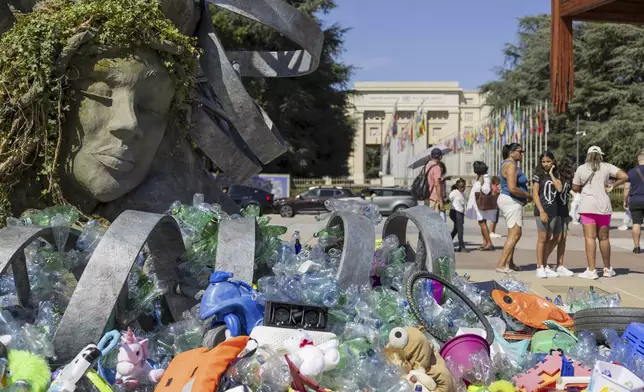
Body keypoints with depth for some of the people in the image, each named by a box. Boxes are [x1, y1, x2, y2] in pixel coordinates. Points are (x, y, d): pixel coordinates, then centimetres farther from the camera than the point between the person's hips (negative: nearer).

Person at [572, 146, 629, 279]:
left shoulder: (581, 169, 1)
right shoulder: (607, 167, 2)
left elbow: (575, 188, 6)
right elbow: (624, 176, -8)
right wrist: (612, 186, 4)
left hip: (587, 207, -2)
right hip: (604, 207, 2)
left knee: (590, 238, -4)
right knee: (604, 238, 12)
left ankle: (591, 271, -10)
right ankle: (607, 269, 22)